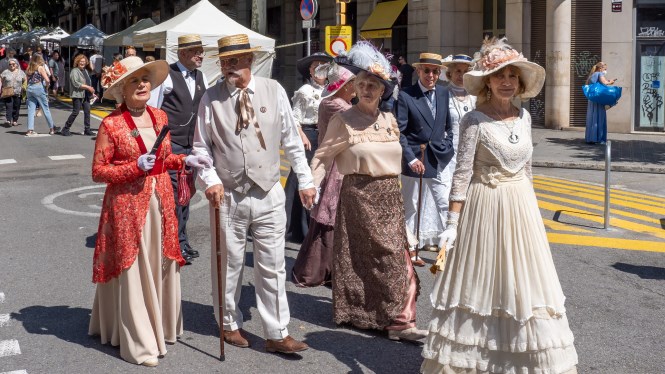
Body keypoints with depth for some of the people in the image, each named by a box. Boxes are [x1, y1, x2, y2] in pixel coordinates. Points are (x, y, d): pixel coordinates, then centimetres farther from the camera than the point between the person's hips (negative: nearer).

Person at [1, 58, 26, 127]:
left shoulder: (21, 72, 7)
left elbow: (24, 81, 14)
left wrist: (23, 88, 4)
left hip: (18, 93, 1)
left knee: (16, 107, 4)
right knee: (8, 106, -12)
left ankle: (15, 121, 15)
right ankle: (8, 120, -19)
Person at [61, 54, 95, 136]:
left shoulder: (85, 71, 18)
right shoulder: (75, 71, -8)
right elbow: (76, 83, -19)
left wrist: (92, 92, 16)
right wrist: (87, 87, -18)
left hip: (86, 95, 8)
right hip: (77, 95, -8)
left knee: (87, 111, 5)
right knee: (75, 112, -8)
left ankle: (87, 130, 12)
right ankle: (66, 129, 1)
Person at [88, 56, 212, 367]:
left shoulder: (159, 116, 7)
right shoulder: (111, 124, -10)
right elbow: (98, 172, -8)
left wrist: (185, 160, 1)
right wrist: (135, 167, -19)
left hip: (161, 203, 5)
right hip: (128, 205, -5)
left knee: (161, 267, 11)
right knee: (133, 273, 0)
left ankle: (161, 325, 29)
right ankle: (139, 341, 9)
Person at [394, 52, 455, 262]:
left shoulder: (444, 94, 6)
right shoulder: (405, 96, -7)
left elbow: (449, 126, 14)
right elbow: (399, 132, -10)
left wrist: (449, 149, 2)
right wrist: (411, 159, -16)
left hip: (441, 159, 4)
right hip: (415, 160, -3)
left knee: (447, 205, 0)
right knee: (411, 207, 7)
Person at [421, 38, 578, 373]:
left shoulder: (524, 117, 6)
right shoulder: (474, 121, -10)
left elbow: (526, 168, 15)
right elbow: (462, 175, -11)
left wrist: (525, 206, 16)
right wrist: (452, 223, -14)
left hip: (521, 207, 5)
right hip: (485, 207, -5)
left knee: (521, 283, 8)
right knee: (480, 283, 2)